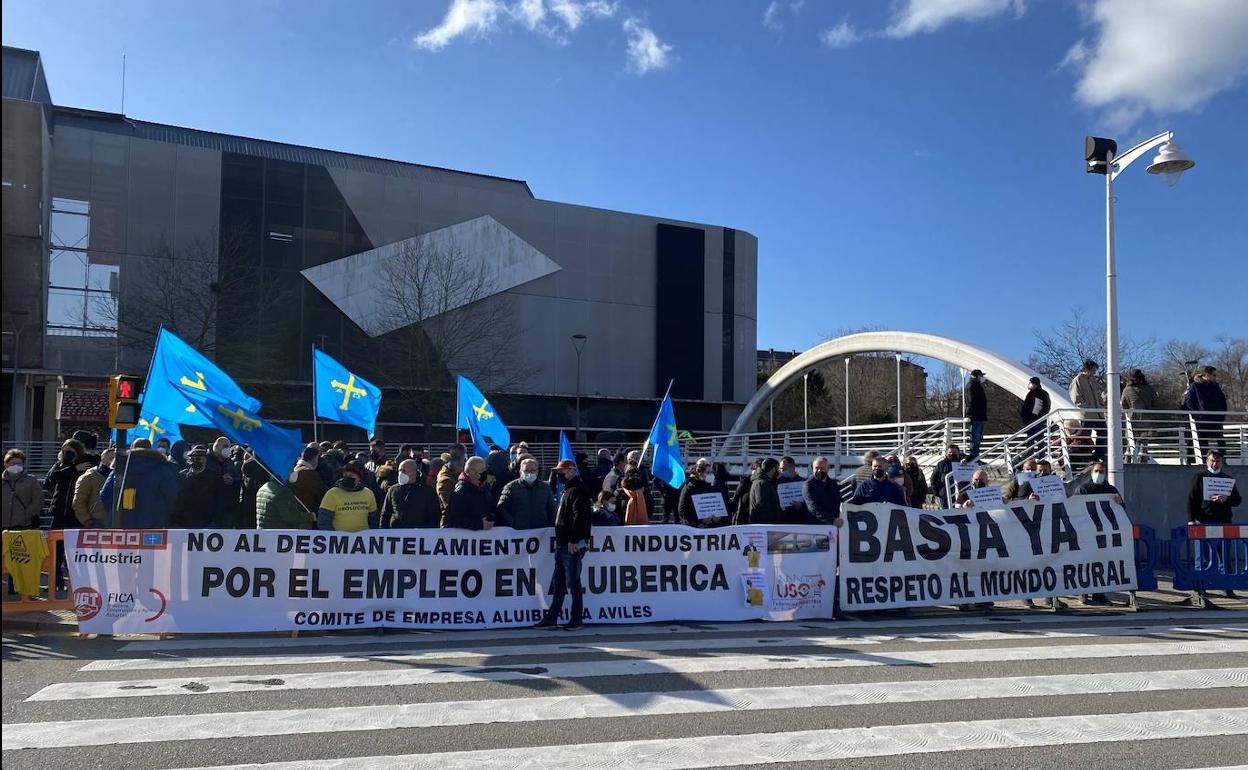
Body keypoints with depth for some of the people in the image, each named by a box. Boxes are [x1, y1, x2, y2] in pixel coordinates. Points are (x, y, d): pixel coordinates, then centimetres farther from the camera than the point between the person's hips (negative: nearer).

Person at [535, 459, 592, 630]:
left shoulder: (577, 490, -12)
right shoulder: (567, 489, 19)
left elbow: (580, 516, -22)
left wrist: (574, 540, -25)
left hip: (572, 545, -10)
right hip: (562, 544, 10)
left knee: (573, 582, -3)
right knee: (558, 582, 12)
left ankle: (577, 619, 6)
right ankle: (552, 617, 18)